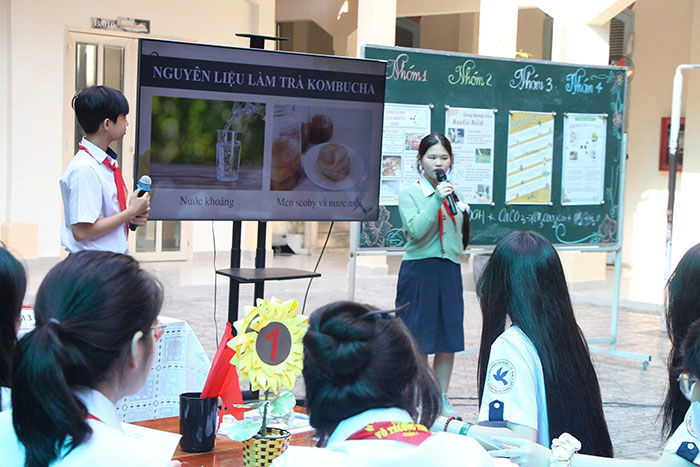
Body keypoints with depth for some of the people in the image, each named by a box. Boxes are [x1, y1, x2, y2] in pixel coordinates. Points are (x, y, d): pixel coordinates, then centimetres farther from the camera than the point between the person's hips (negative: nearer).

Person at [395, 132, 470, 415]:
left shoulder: (454, 194, 11)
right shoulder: (409, 194, -3)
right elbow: (416, 230, -19)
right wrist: (436, 200, -22)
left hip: (449, 268, 5)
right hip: (418, 269, -4)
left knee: (448, 336, 8)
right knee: (417, 338, 0)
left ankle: (442, 397, 21)